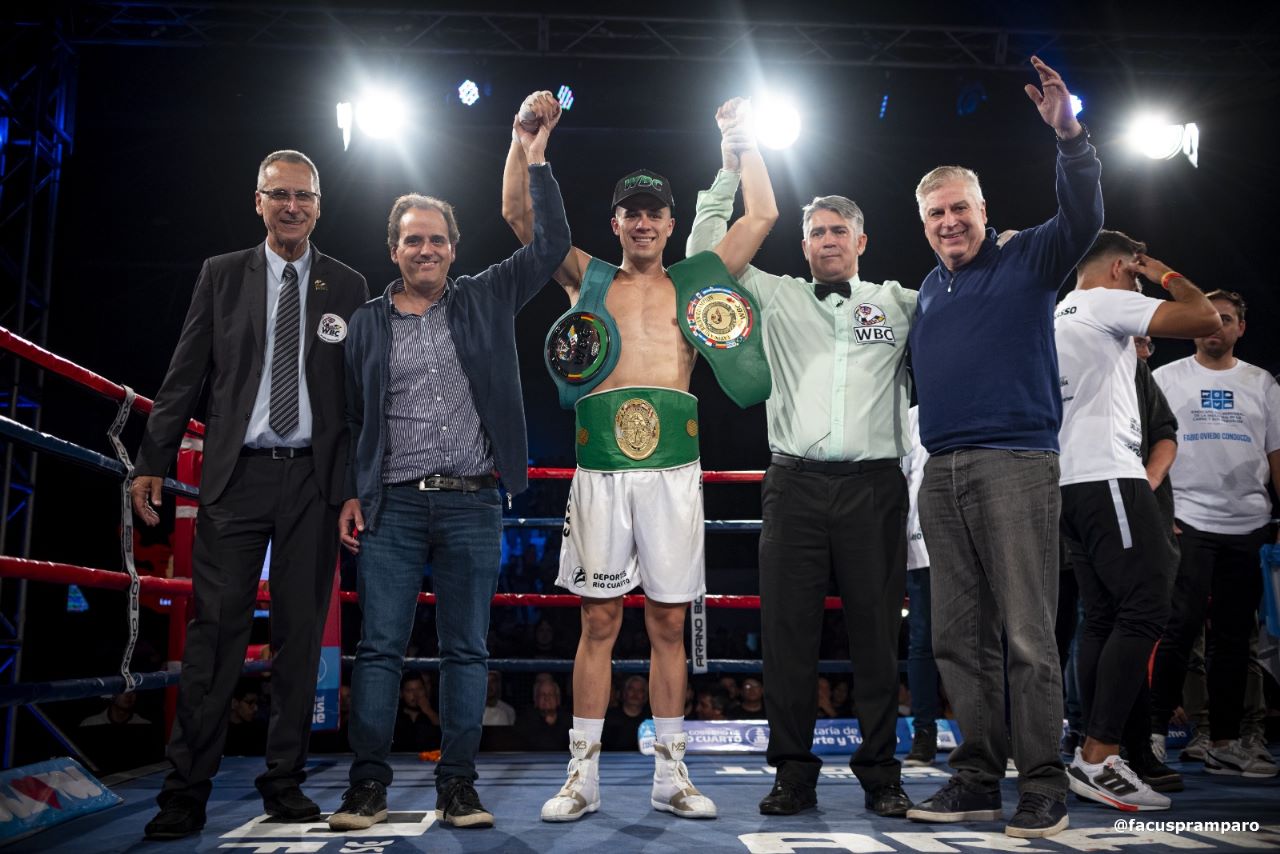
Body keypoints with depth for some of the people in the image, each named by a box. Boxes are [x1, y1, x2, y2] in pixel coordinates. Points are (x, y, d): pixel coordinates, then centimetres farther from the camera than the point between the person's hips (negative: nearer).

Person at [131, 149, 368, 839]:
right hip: (236, 474, 0)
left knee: (301, 632, 5)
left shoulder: (347, 286, 9)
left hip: (313, 479, 1)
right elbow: (185, 375, 8)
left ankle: (285, 783, 17)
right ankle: (187, 790, 7)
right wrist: (152, 463, 1)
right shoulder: (221, 275, 10)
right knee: (215, 630, -2)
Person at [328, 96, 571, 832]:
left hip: (473, 504, 0)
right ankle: (369, 786, 7)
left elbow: (552, 245, 6)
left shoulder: (486, 301, 10)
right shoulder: (368, 323, 11)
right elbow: (352, 416, 12)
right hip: (394, 504, 0)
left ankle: (458, 786, 11)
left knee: (467, 651, 3)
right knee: (380, 647, -1)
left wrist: (535, 161, 3)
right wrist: (351, 493, 4)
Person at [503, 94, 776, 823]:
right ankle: (584, 777, 11)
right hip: (601, 466, 0)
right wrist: (528, 129, 8)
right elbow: (519, 213, 12)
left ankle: (671, 775, 15)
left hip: (673, 467, 1)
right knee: (599, 621, 3)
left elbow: (762, 217, 16)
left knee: (669, 622, 6)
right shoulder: (589, 278, 15)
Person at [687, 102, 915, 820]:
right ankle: (795, 775, 10)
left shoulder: (900, 303, 14)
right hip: (796, 483, 0)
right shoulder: (779, 297, 15)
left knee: (876, 632, 2)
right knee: (789, 631, 1)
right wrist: (730, 174, 12)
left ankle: (882, 774, 13)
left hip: (873, 484, 0)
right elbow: (706, 253, 15)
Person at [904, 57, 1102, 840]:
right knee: (961, 637, 7)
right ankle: (978, 779, 16)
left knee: (1029, 635, -5)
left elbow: (1083, 219, -13)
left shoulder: (1027, 261, 5)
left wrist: (1070, 137, -24)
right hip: (942, 474, 6)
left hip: (1017, 462, -6)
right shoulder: (927, 290, 21)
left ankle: (1044, 788, 4)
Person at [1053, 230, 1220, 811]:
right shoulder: (1106, 303, -4)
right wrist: (1165, 275, 7)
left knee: (1103, 616, 9)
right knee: (1145, 609, -11)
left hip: (1069, 482, 10)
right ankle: (1100, 758, -15)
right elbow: (1205, 319, -10)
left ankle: (1092, 755, 8)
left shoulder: (1054, 316, 24)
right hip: (1108, 478, -10)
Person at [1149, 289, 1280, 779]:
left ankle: (1225, 743, 14)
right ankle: (1154, 734, -4)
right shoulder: (1166, 379, 6)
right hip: (1186, 521, -3)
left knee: (1234, 636, 7)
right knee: (1181, 627, -10)